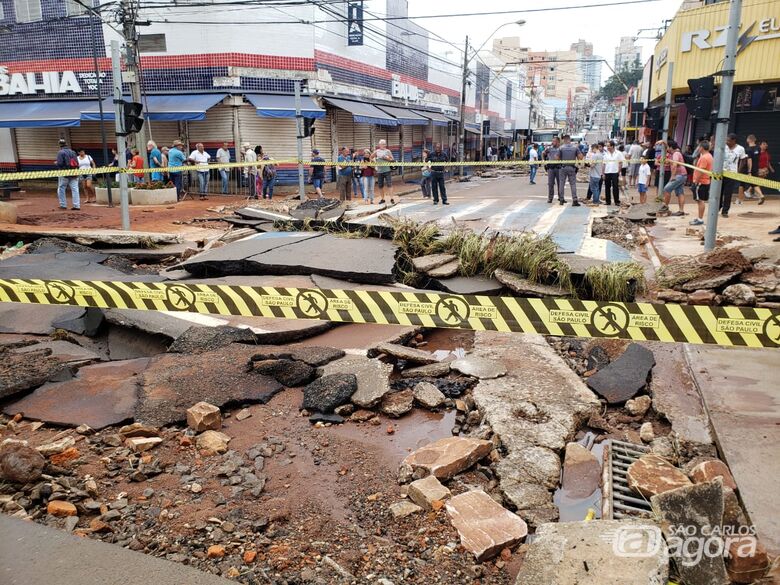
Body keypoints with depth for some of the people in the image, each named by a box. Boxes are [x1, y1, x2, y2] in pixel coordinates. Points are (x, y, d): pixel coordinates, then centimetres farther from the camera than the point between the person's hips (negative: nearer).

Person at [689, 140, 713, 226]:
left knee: (700, 200, -6)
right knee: (701, 200, 14)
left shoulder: (704, 157, -18)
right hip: (706, 181, 10)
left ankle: (700, 219, -3)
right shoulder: (709, 156, 14)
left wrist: (696, 182, -19)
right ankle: (700, 218, 21)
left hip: (701, 182, -10)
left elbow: (701, 171, -22)